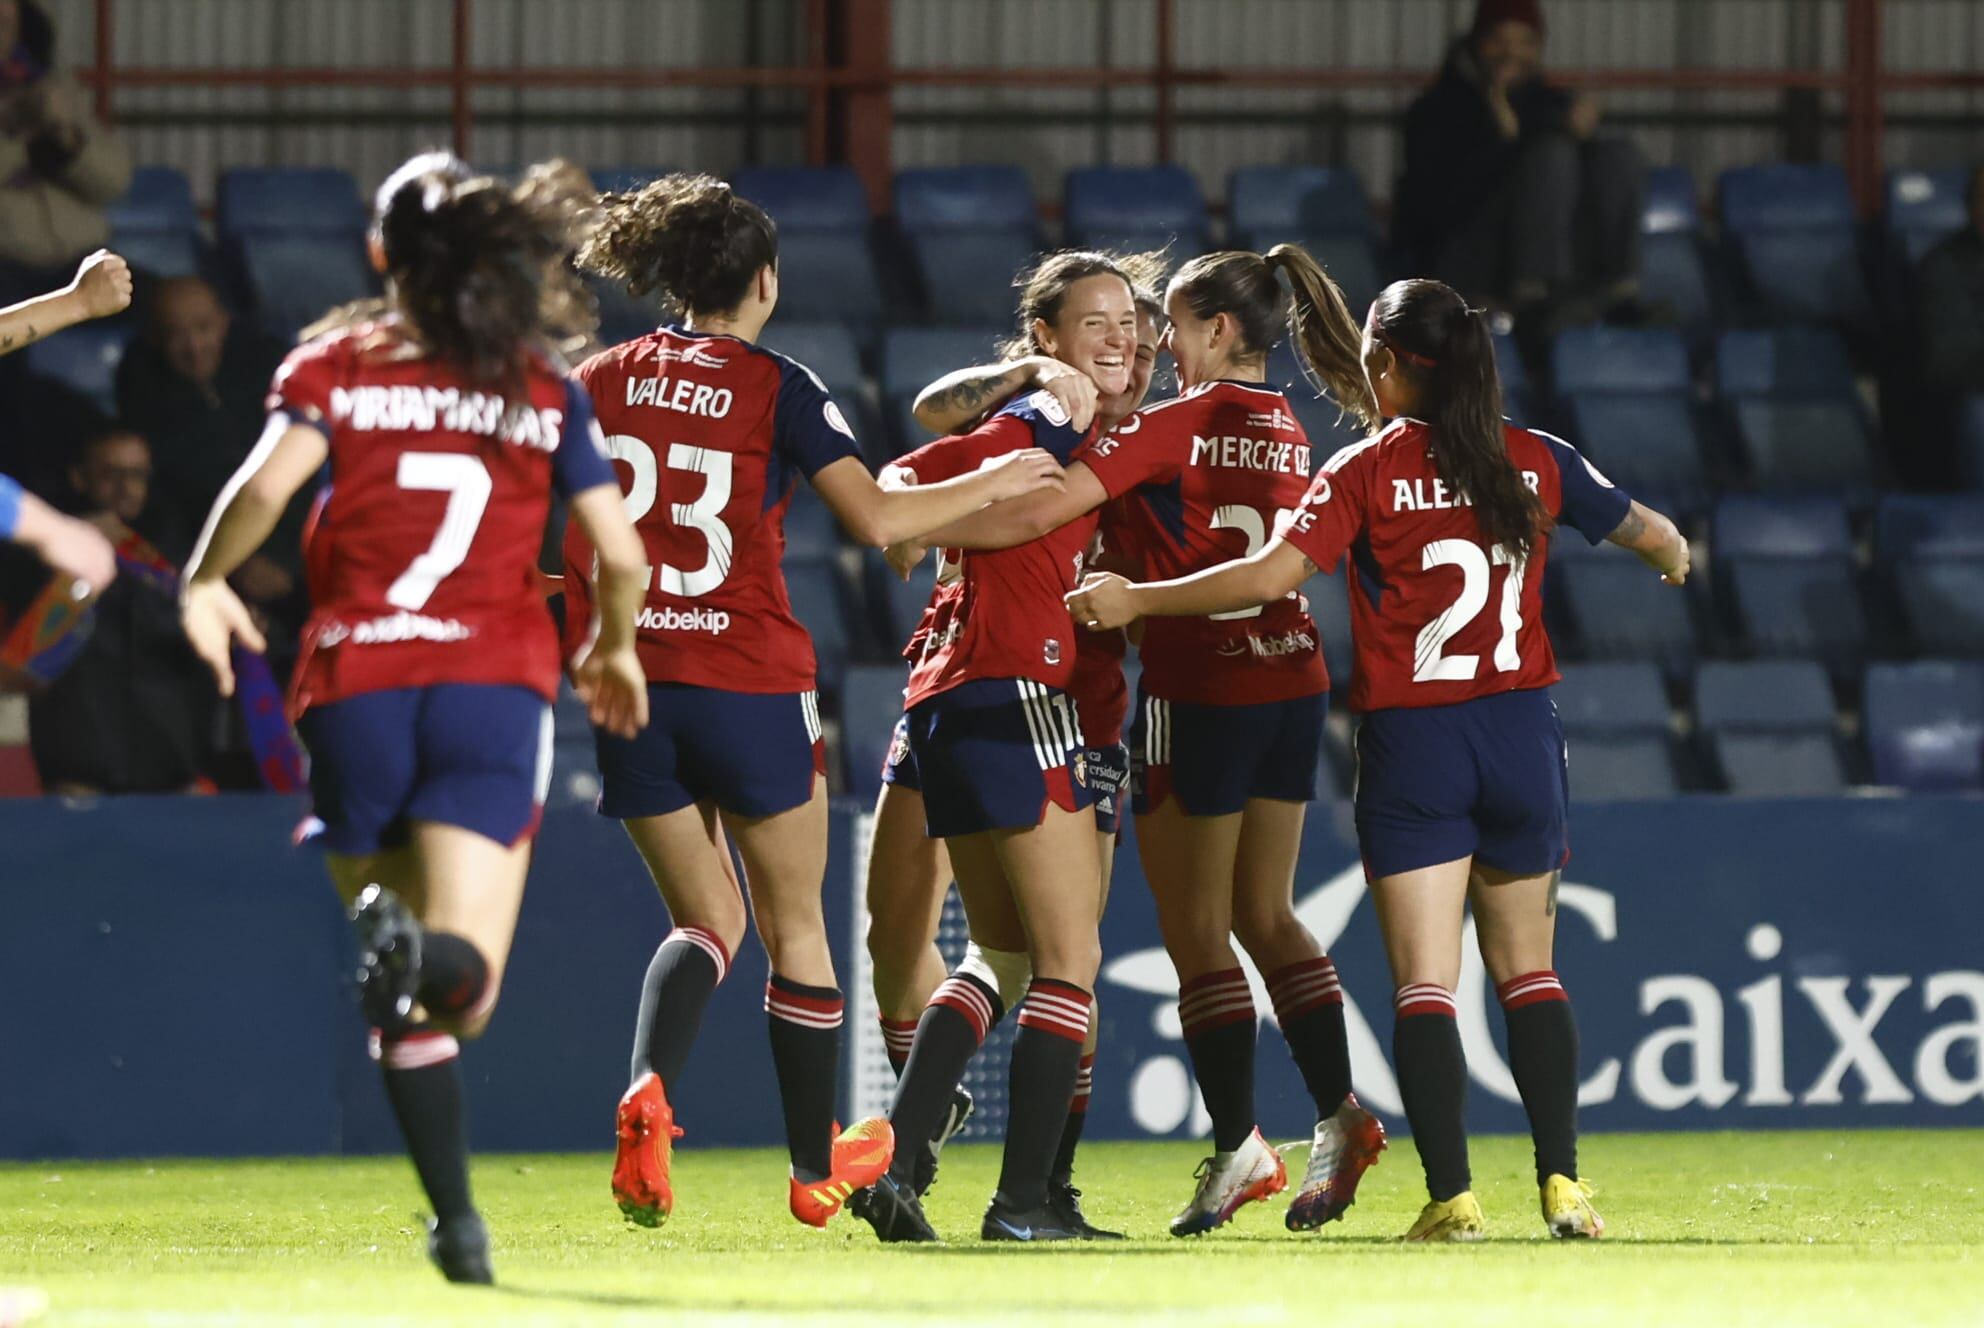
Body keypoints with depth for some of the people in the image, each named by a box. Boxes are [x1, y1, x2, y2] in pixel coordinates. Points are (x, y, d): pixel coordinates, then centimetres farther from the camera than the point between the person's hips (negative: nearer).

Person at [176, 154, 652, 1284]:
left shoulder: (334, 370, 7)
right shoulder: (545, 389, 11)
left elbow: (267, 484, -12)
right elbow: (622, 557, 8)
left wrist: (206, 585, 7)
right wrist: (617, 648, 29)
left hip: (356, 688, 1)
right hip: (496, 684, -1)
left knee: (407, 1008, 14)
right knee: (463, 987, -13)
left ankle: (458, 1218, 1)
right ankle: (419, 952, -47)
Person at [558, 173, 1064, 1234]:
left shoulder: (599, 381, 5)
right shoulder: (776, 388, -6)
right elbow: (878, 518, -10)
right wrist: (993, 483, 4)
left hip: (629, 682, 3)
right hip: (748, 686, -3)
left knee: (706, 916, 15)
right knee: (794, 921, 14)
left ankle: (648, 1089, -15)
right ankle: (817, 1166, 23)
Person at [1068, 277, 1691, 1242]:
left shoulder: (1367, 471, -6)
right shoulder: (1536, 461, 4)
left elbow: (1270, 575, -16)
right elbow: (1650, 533, 17)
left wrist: (1137, 600, -5)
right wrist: (1676, 560, 42)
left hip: (1410, 739, -3)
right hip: (1520, 729, 3)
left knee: (1423, 982, -1)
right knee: (1527, 971, 13)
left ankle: (1451, 1194, -10)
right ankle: (1563, 1182, 3)